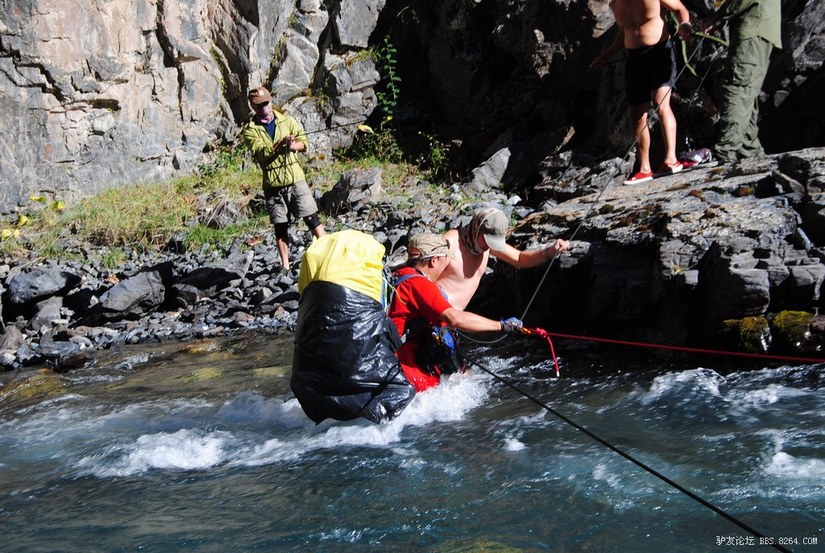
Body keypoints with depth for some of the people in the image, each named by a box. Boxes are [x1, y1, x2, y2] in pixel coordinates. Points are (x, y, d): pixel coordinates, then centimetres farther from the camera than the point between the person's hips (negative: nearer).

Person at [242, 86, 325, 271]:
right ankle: (285, 266, 14)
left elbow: (304, 142, 3)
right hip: (272, 184, -1)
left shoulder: (287, 120, 7)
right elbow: (261, 153, -16)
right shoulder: (250, 130, -2)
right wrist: (281, 144, -32)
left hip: (295, 179, 1)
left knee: (311, 217, -3)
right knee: (280, 226, 6)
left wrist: (291, 145, -19)